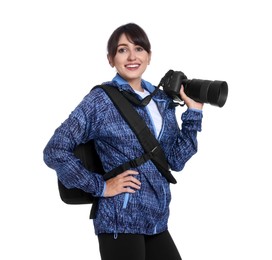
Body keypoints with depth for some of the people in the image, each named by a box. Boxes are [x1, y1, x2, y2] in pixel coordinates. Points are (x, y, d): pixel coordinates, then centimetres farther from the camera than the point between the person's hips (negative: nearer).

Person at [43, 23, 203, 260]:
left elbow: (176, 160, 7)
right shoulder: (101, 99, -7)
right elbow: (55, 151, -11)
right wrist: (101, 187, -12)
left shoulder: (162, 100, 10)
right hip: (121, 220, -5)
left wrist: (193, 112, 2)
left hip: (157, 220, 6)